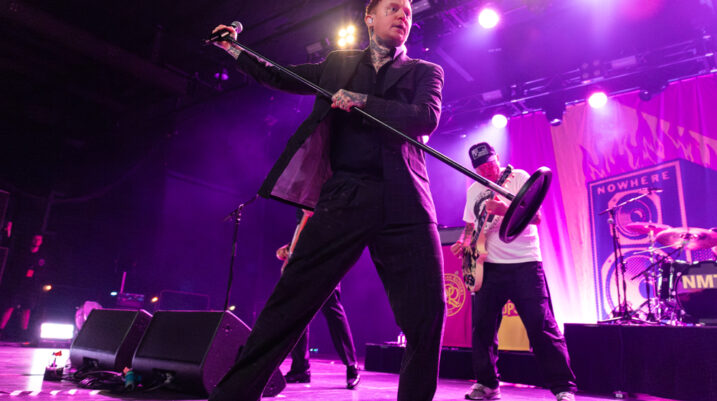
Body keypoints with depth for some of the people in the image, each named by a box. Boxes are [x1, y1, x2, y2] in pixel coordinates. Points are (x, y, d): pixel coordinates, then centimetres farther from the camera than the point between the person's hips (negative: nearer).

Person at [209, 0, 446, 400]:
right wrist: (234, 48, 26)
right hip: (343, 197, 0)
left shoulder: (425, 71, 17)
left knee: (428, 315, -6)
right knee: (289, 303, -4)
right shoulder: (339, 64, 22)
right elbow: (280, 77, 31)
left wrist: (360, 101, -6)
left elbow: (427, 117, -2)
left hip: (403, 203, 0)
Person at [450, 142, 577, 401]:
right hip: (489, 265, 5)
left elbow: (536, 217, -12)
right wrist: (463, 243, 2)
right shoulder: (473, 191, 13)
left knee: (541, 326, -6)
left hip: (524, 263, -4)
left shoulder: (519, 178, -2)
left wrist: (505, 209, -29)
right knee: (483, 326, 4)